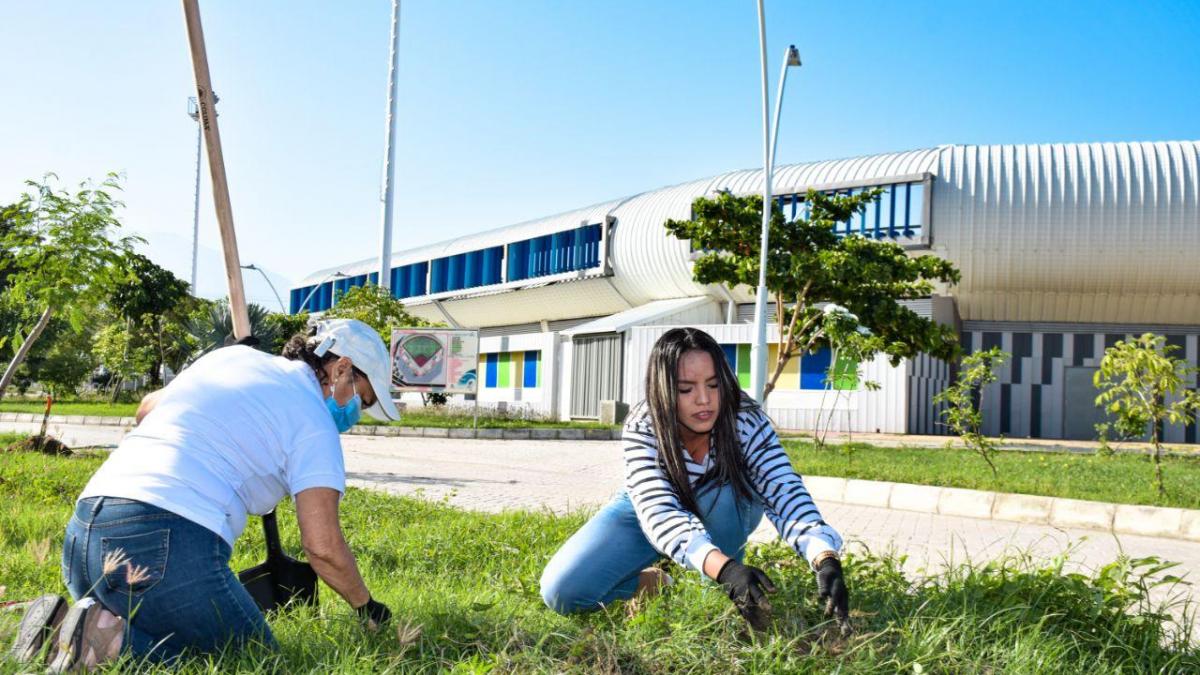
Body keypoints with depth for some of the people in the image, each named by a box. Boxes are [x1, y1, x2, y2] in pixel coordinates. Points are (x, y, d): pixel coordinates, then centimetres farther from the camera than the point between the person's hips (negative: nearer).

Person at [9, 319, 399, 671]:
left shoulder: (230, 356, 21)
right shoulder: (313, 419, 1)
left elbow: (147, 409, 39)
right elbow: (322, 546, -6)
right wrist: (365, 605, 12)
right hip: (169, 538, -8)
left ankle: (64, 626, 3)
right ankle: (113, 639, -15)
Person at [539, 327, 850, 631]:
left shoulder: (747, 422, -30)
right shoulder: (642, 428, -33)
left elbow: (786, 493, -40)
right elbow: (660, 513, -46)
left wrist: (826, 560, -60)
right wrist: (726, 568, -63)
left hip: (724, 518, 1)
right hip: (645, 514, -1)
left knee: (727, 486, -37)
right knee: (561, 592, -21)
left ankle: (718, 595, -13)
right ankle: (655, 583, 4)